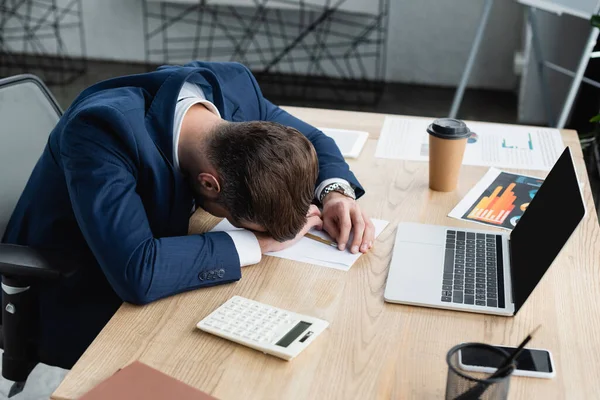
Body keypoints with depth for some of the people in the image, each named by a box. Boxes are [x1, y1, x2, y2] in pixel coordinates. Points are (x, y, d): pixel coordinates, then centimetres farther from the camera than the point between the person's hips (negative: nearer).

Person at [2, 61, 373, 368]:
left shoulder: (234, 86, -17)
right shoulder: (102, 130, -36)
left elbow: (311, 138, 1)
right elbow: (137, 274, -45)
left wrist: (336, 191, -18)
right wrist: (256, 241, -34)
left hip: (161, 272, 6)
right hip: (80, 305, -6)